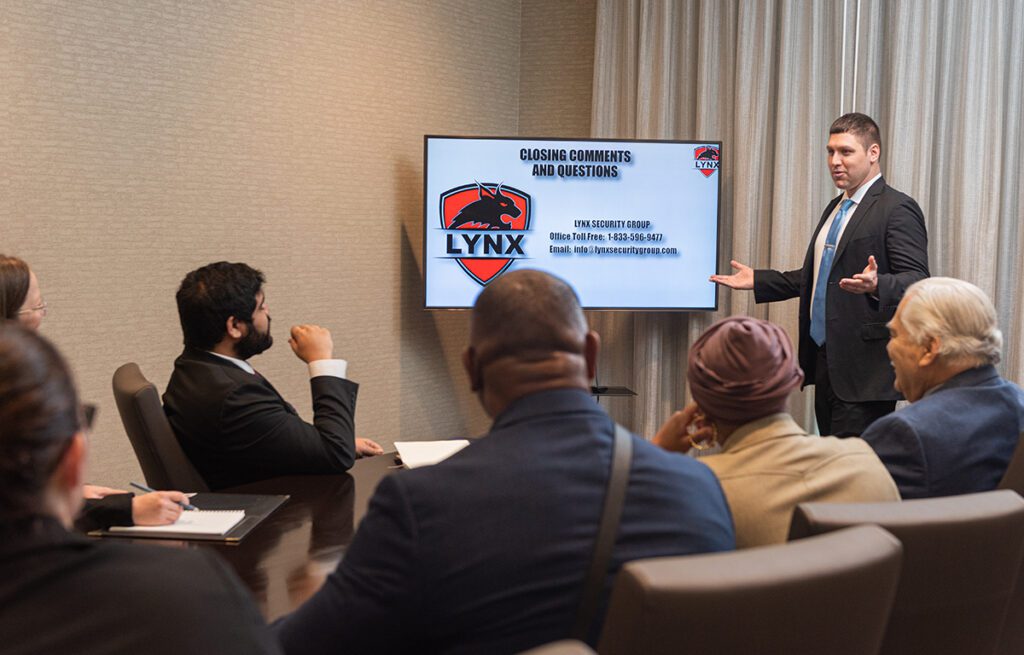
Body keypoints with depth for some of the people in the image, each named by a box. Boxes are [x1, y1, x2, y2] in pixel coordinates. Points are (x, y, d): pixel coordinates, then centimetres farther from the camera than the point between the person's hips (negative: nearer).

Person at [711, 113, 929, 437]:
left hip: (864, 368, -9)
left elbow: (917, 280, -17)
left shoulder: (897, 209, -9)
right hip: (825, 361, 9)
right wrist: (757, 280, 21)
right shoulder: (835, 208, 19)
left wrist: (876, 285, -36)